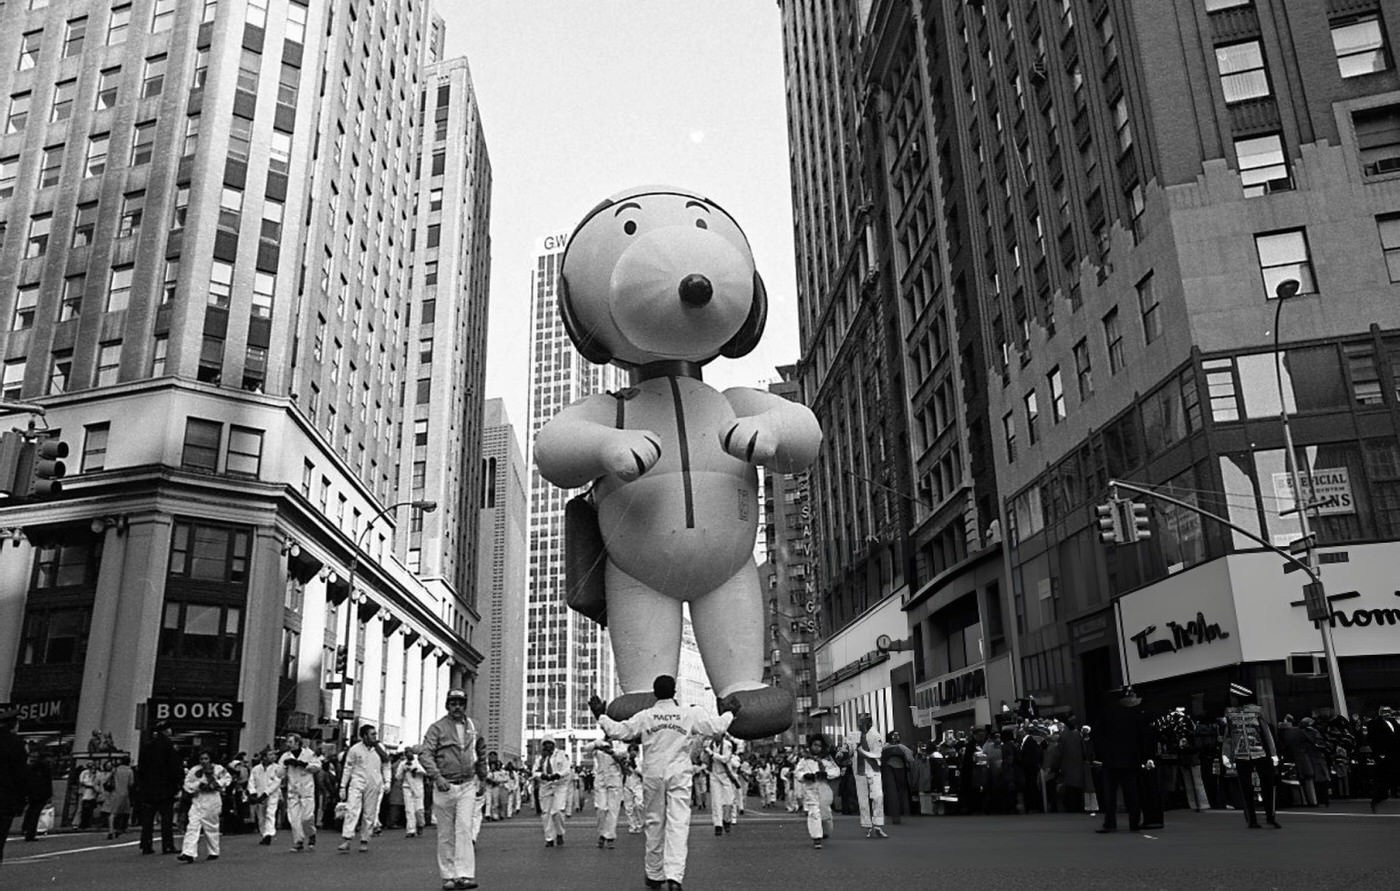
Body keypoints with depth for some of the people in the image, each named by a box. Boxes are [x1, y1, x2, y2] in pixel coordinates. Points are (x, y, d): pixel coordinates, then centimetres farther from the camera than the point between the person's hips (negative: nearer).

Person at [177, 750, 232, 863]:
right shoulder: (194, 771, -1)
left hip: (212, 800, -1)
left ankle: (214, 853, 23)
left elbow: (227, 778, 5)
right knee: (192, 827, -11)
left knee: (211, 827, 9)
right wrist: (199, 785, -18)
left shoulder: (218, 769, -3)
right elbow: (187, 785, -2)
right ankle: (189, 853, -13)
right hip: (197, 801, 1)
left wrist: (216, 784, -10)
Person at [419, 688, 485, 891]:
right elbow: (424, 754, -13)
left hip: (467, 786, 2)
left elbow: (480, 746, 29)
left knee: (464, 828, -11)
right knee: (445, 834, 4)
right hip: (444, 786, -2)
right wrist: (437, 776, -25)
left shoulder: (471, 726, 9)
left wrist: (479, 766, 20)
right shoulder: (437, 727, -4)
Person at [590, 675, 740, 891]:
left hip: (653, 776, 1)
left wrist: (600, 715, 11)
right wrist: (728, 713, 20)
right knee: (678, 824, -4)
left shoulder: (645, 716, -3)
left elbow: (617, 731, -4)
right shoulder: (690, 714, -3)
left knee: (654, 824, 13)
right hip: (679, 776, -1)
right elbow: (717, 728, 2)